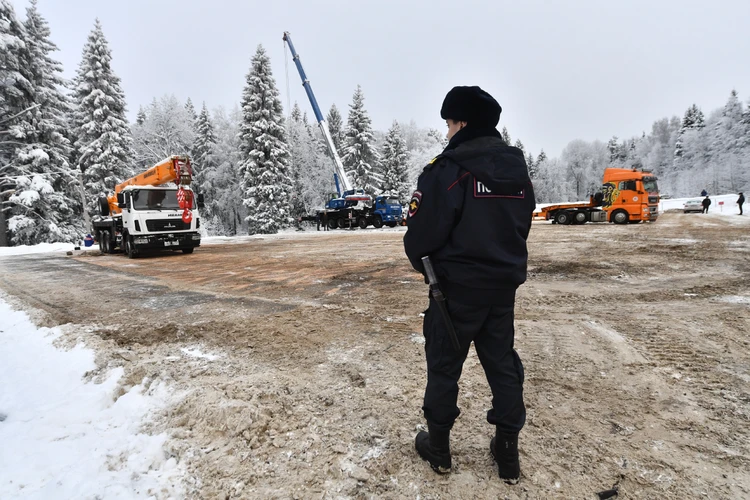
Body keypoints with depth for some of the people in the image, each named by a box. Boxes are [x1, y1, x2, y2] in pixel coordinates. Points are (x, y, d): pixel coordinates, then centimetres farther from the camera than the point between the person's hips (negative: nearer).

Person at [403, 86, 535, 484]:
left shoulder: (448, 169, -18)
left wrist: (421, 263, 3)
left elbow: (422, 231, -17)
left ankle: (439, 448, 27)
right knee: (502, 363, 16)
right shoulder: (518, 170, 6)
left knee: (443, 364, 11)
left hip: (457, 287, -6)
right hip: (504, 285, 7)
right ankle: (508, 453, 27)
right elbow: (521, 226, 13)